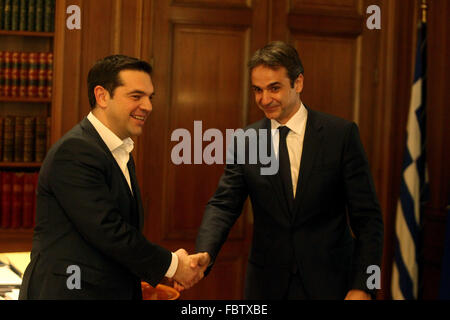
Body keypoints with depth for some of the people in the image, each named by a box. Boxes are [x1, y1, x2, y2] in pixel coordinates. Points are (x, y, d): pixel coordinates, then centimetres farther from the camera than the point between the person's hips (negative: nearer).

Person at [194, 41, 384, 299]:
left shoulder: (342, 134, -6)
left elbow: (367, 216, -6)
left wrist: (362, 287, -13)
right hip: (268, 285, 2)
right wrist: (204, 254, -25)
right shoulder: (245, 141, 2)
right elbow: (223, 205, -6)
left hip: (328, 284, -2)